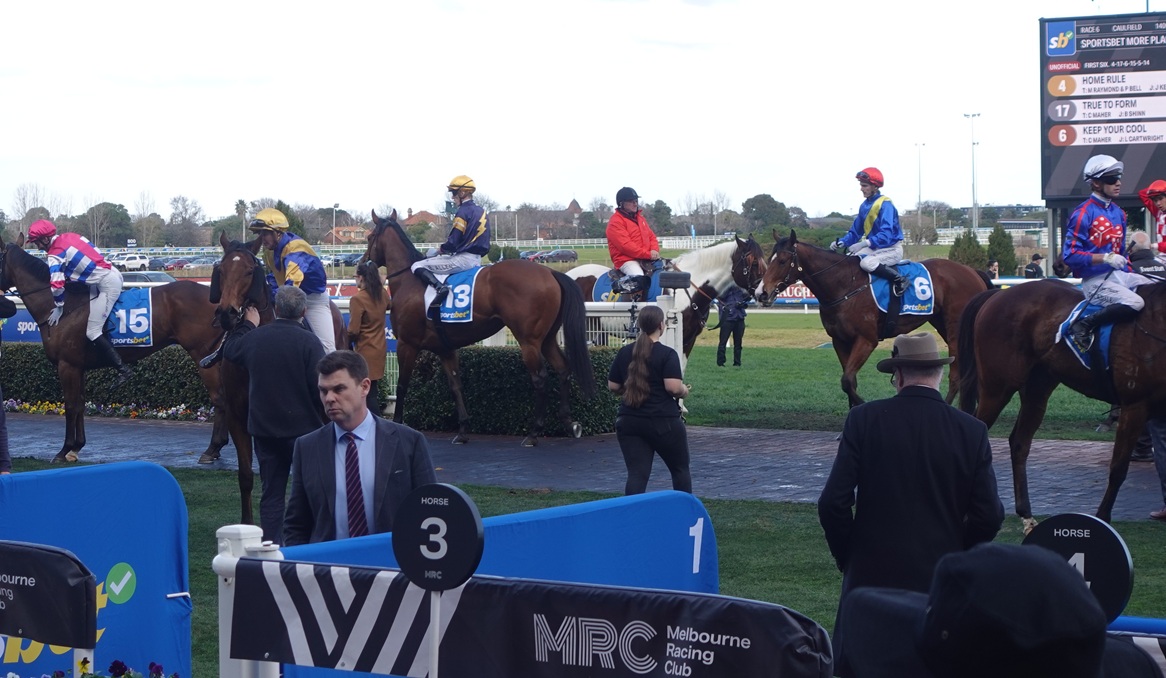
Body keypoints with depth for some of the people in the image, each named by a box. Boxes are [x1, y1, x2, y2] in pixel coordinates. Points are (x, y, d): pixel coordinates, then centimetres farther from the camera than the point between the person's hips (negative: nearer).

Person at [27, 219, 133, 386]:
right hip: (114, 274, 10)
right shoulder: (70, 237, 13)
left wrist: (58, 308, -1)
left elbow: (57, 285, -16)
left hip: (106, 284, -10)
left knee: (92, 331, -8)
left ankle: (123, 369, -8)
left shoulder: (55, 255, -11)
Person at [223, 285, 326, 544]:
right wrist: (323, 416, 0)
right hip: (303, 426, -3)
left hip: (264, 428, 3)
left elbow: (229, 351, 20)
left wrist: (247, 325, 31)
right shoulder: (308, 341, -16)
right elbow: (320, 387, -17)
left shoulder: (254, 337, -2)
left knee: (271, 493, 10)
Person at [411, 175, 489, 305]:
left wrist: (442, 249, 2)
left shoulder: (464, 211, -15)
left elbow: (453, 242, -18)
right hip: (477, 259, 9)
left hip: (463, 259, -9)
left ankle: (439, 287, -28)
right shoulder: (481, 211, 13)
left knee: (417, 267, -9)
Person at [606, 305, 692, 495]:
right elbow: (673, 387, -19)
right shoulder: (667, 354, -10)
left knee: (637, 474, -1)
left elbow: (613, 386, 9)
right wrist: (684, 391, 2)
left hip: (629, 422, 4)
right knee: (680, 469, 15)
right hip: (663, 422, -4)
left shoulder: (624, 353, 5)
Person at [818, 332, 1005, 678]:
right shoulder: (972, 431, -4)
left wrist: (848, 558, 6)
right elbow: (989, 516, -4)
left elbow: (833, 503, -9)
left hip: (872, 572, -1)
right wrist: (956, 554, 13)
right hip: (942, 580, 1)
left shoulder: (864, 420, -7)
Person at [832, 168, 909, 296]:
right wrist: (842, 242, -7)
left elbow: (886, 234, -29)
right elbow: (855, 231, 12)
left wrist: (864, 244, -39)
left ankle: (900, 279, -18)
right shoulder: (865, 206, 6)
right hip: (874, 248, 9)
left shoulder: (885, 205, -18)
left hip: (891, 249, -9)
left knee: (866, 263, -32)